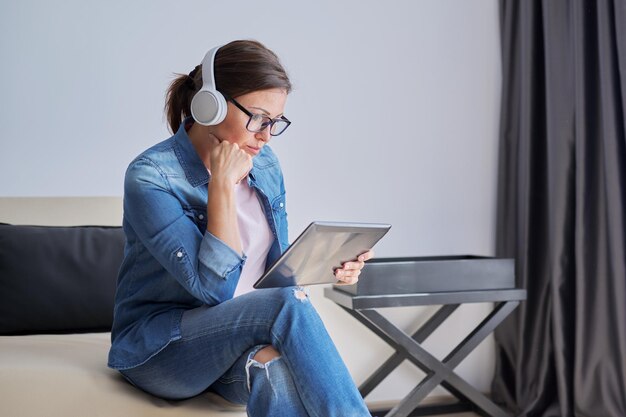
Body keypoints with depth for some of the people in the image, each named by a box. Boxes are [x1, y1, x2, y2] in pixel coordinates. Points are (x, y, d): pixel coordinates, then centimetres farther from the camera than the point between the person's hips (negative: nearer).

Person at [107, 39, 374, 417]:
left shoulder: (265, 164, 4)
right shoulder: (151, 176, -16)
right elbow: (215, 287, -22)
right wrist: (223, 185, -22)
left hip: (245, 341, 5)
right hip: (160, 349, -4)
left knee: (277, 365, -35)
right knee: (285, 305, -32)